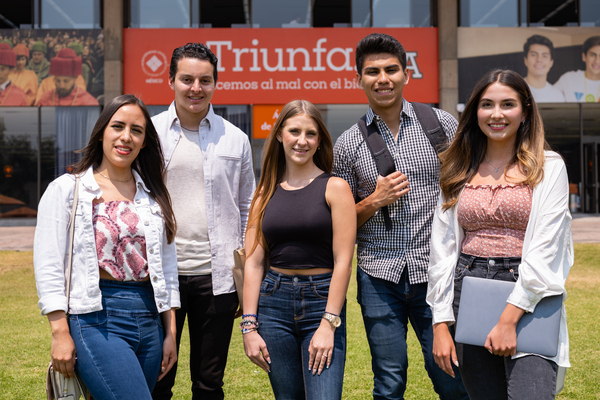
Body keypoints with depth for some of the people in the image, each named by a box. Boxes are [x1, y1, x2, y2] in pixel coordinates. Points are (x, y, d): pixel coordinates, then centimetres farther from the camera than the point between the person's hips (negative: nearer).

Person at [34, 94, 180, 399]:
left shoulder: (153, 196, 13)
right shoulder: (66, 190, 1)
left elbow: (167, 266, 15)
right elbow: (48, 266, -3)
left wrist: (170, 332, 11)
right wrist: (60, 333, -10)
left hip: (149, 317, 5)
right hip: (96, 319, -5)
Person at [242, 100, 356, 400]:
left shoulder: (334, 187, -2)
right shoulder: (266, 193, 8)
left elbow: (343, 261, -7)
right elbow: (253, 263, 6)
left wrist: (328, 324, -13)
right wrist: (249, 326, 0)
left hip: (322, 299, -3)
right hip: (274, 301, 3)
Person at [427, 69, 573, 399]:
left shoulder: (548, 167, 1)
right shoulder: (459, 172, 11)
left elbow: (544, 250, -8)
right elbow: (442, 248, 8)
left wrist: (509, 319, -15)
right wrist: (440, 325, 1)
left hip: (527, 302, -3)